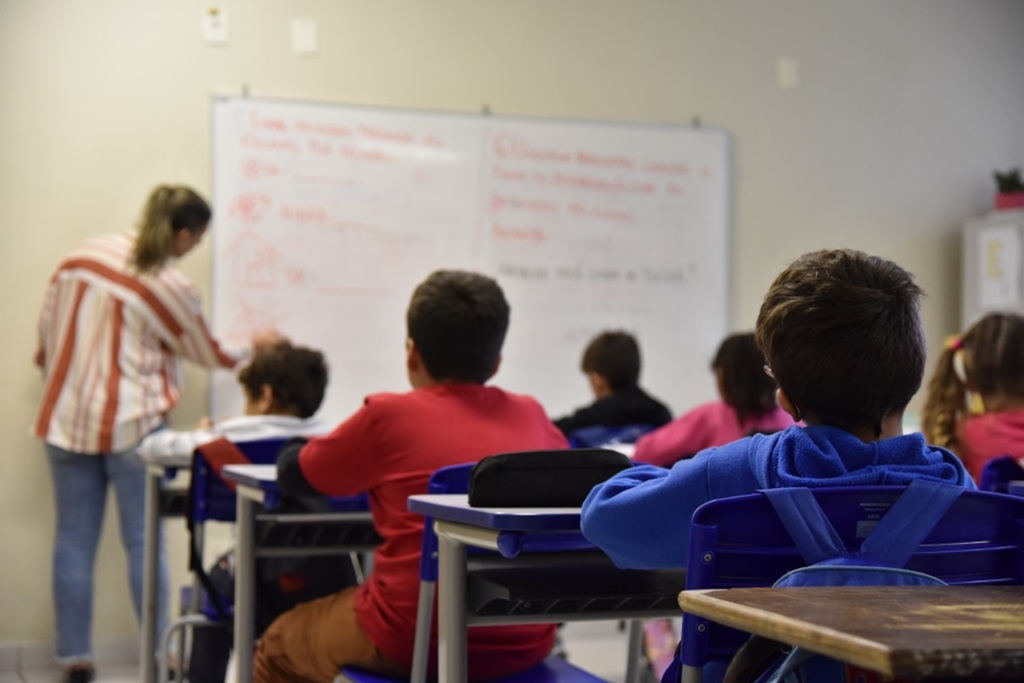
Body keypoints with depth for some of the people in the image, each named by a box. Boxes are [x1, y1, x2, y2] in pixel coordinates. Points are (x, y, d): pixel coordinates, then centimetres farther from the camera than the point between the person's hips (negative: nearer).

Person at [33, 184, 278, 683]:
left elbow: (48, 327, 10)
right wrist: (255, 345, 22)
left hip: (67, 418, 5)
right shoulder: (171, 287, -11)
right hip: (131, 424, -5)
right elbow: (210, 355, 3)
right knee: (143, 542, 3)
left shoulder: (86, 253, 2)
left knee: (74, 541, 8)